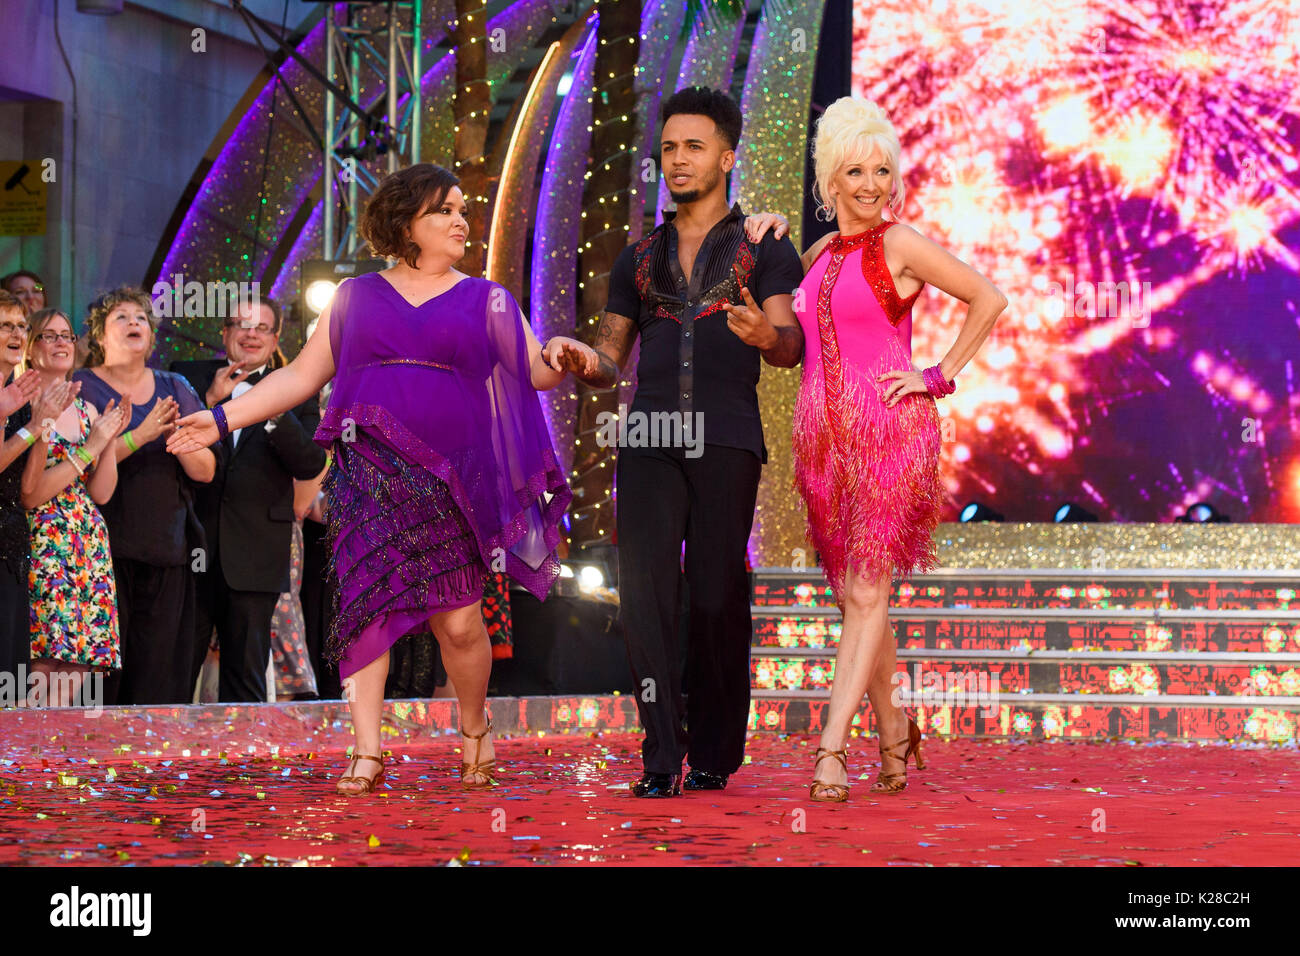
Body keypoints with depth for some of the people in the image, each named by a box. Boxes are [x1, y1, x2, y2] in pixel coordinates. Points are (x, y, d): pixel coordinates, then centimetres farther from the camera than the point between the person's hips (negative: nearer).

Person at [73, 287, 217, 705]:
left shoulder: (176, 389, 14)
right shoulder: (79, 388, 3)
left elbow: (206, 470, 8)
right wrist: (137, 437, -19)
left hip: (166, 546, 4)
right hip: (102, 542, -3)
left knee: (158, 669, 0)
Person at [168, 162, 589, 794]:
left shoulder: (486, 301, 14)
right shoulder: (357, 296, 15)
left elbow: (533, 369, 7)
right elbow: (302, 375, 17)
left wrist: (560, 361, -17)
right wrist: (224, 417, 10)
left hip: (448, 479, -1)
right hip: (370, 474, 1)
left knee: (458, 620, -7)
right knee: (368, 605, -9)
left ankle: (475, 729, 18)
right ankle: (367, 754, -5)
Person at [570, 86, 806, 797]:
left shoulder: (765, 249, 11)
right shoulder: (639, 259, 22)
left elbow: (791, 346, -1)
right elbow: (609, 360, 22)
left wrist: (765, 335, -26)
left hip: (726, 440, -3)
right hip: (650, 439, 3)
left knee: (718, 599, -3)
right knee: (644, 590, -11)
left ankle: (715, 753, 9)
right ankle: (662, 754, -8)